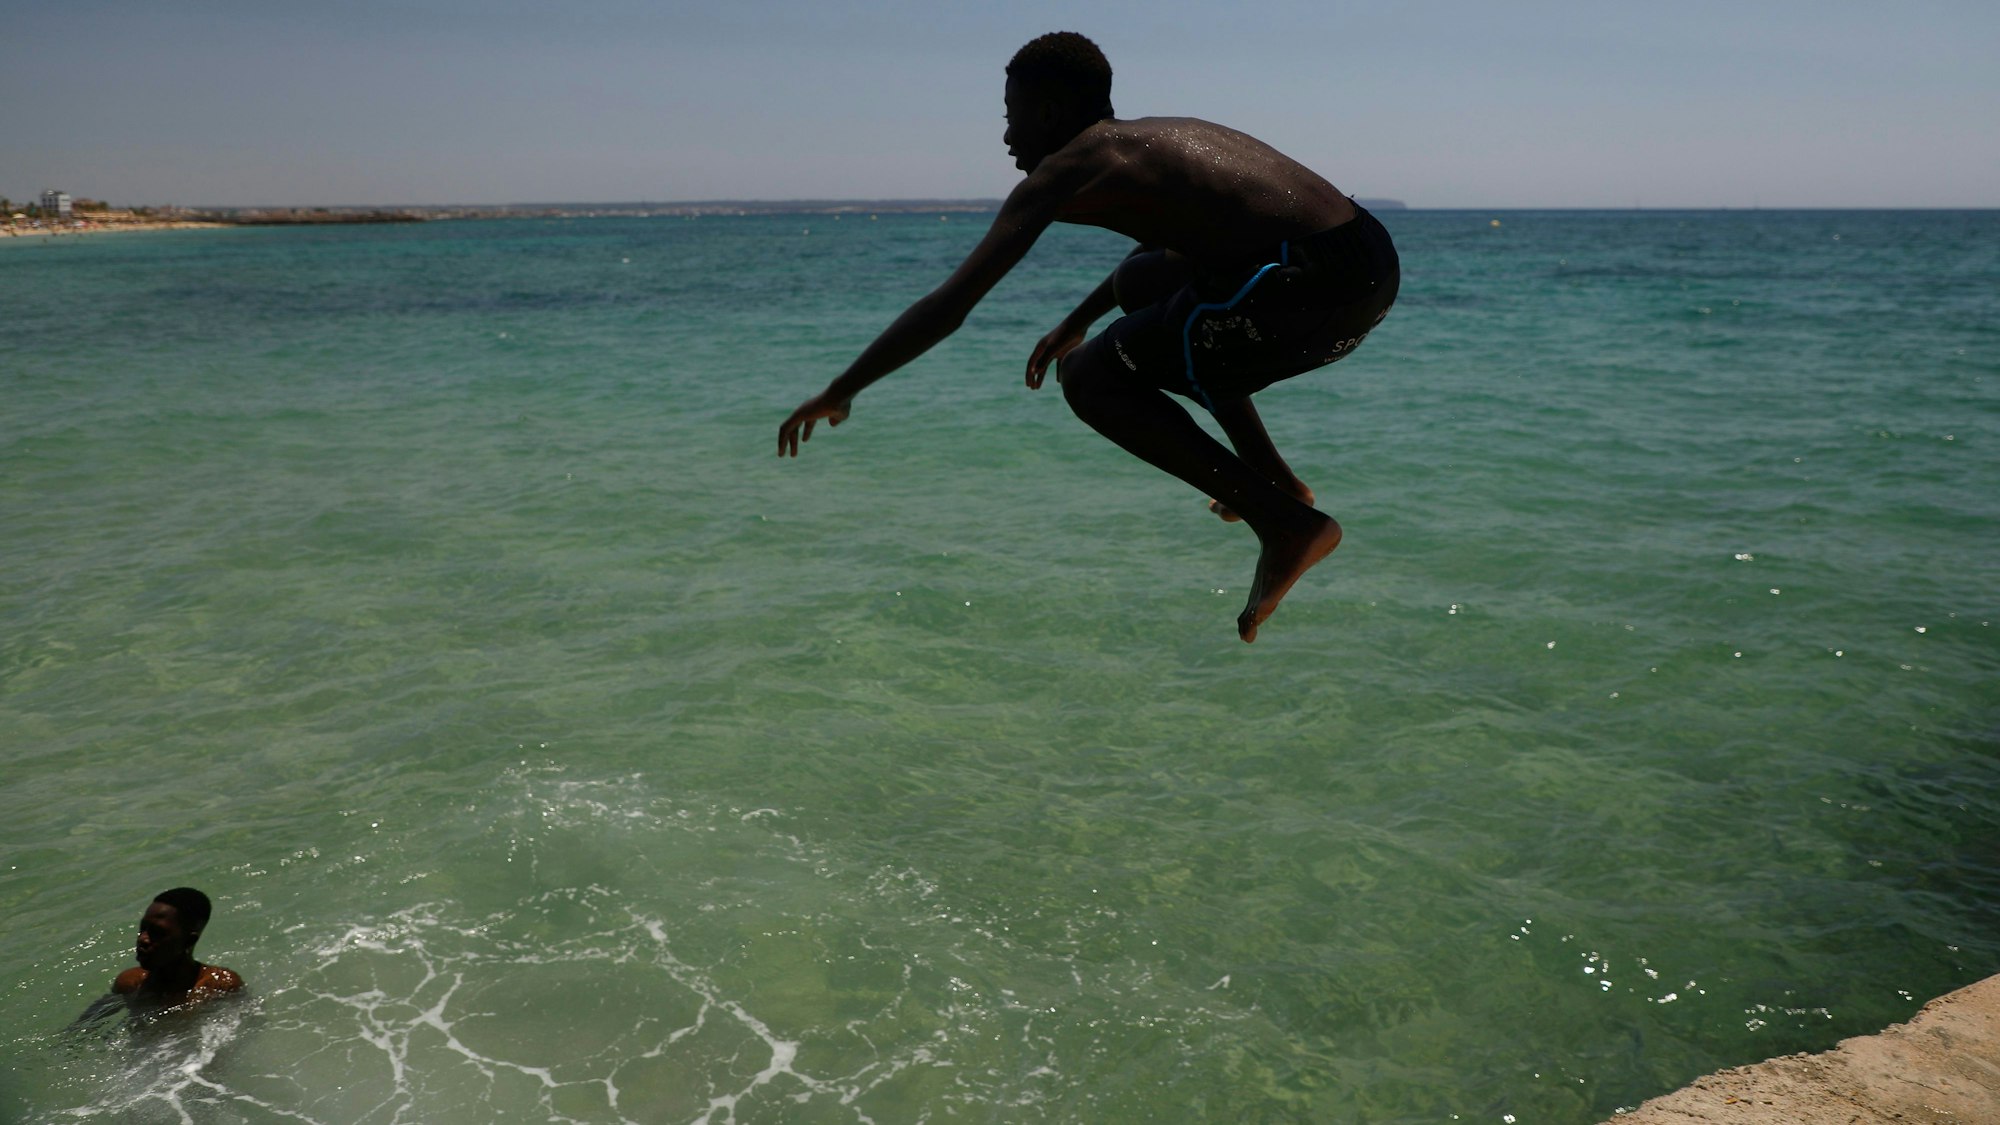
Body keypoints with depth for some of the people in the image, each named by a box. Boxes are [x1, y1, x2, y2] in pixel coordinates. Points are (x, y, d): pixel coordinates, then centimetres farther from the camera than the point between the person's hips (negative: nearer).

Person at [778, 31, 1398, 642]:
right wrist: (1077, 321, 55)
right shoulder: (1161, 135, 25)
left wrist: (839, 391, 8)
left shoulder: (1062, 172, 1)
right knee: (1139, 282, 28)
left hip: (1311, 288, -9)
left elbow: (950, 305, -2)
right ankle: (1274, 478, 25)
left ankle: (1286, 523, -3)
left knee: (1089, 380, 3)